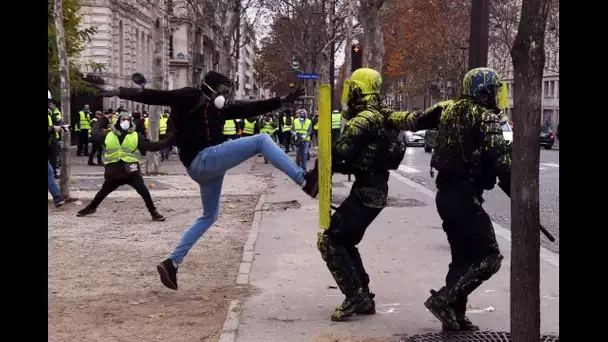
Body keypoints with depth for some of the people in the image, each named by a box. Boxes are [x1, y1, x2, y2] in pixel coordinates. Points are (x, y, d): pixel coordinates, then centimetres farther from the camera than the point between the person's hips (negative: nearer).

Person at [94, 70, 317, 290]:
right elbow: (155, 96, -10)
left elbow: (249, 109, 20)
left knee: (209, 215, 20)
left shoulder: (217, 108, 21)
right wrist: (119, 92, -19)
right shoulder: (191, 97, -2)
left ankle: (172, 263, 19)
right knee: (261, 141, -10)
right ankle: (305, 182, -17)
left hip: (203, 167, 10)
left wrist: (282, 100, 18)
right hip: (204, 159, -10)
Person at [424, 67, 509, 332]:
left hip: (445, 193, 9)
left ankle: (454, 314, 18)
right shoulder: (486, 118, -12)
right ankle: (443, 299, -10)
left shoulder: (450, 110, 11)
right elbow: (500, 161, -17)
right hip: (464, 196, -9)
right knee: (489, 256, -3)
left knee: (463, 256, 16)